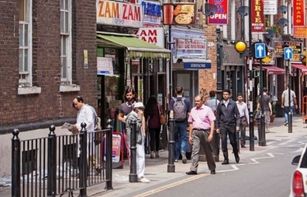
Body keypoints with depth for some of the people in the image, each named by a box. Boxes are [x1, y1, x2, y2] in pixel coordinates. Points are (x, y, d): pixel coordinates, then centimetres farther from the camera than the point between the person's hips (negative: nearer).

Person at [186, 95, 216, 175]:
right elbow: (191, 123, 18)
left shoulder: (207, 109, 0)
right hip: (195, 132, 3)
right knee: (195, 150, -10)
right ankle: (193, 169, -17)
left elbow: (212, 122, -4)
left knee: (208, 151, 8)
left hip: (205, 132, -3)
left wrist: (211, 134, -13)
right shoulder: (193, 110, 13)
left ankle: (212, 169, 22)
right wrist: (190, 136, 13)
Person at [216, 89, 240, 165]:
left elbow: (237, 114, 1)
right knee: (223, 142, -6)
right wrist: (217, 127, 6)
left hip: (231, 125, -1)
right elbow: (218, 116, 10)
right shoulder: (220, 104, 4)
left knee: (233, 141, 5)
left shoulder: (233, 103, 0)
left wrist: (237, 125, -6)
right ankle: (226, 159, -2)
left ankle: (236, 156, 29)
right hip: (223, 125, 1)